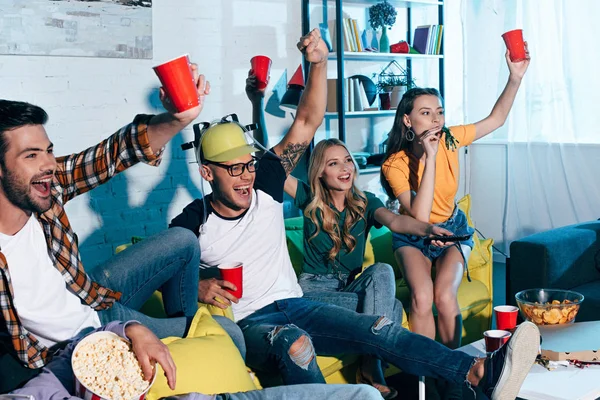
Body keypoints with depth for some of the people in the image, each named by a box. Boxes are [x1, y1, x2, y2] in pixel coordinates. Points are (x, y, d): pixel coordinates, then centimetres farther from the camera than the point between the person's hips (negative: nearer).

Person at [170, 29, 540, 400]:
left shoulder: (263, 186, 3)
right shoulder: (192, 223, -5)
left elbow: (307, 123, 0)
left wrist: (319, 63, -13)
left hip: (294, 305, 4)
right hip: (248, 324, -4)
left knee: (377, 329, -20)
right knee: (294, 343, -41)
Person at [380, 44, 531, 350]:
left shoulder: (449, 140, -13)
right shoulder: (395, 164, -24)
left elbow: (496, 119, -2)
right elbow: (420, 216, -36)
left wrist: (515, 78, -16)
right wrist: (430, 159, -39)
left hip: (452, 230, 2)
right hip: (413, 237, -2)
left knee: (444, 295, -25)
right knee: (422, 296, -30)